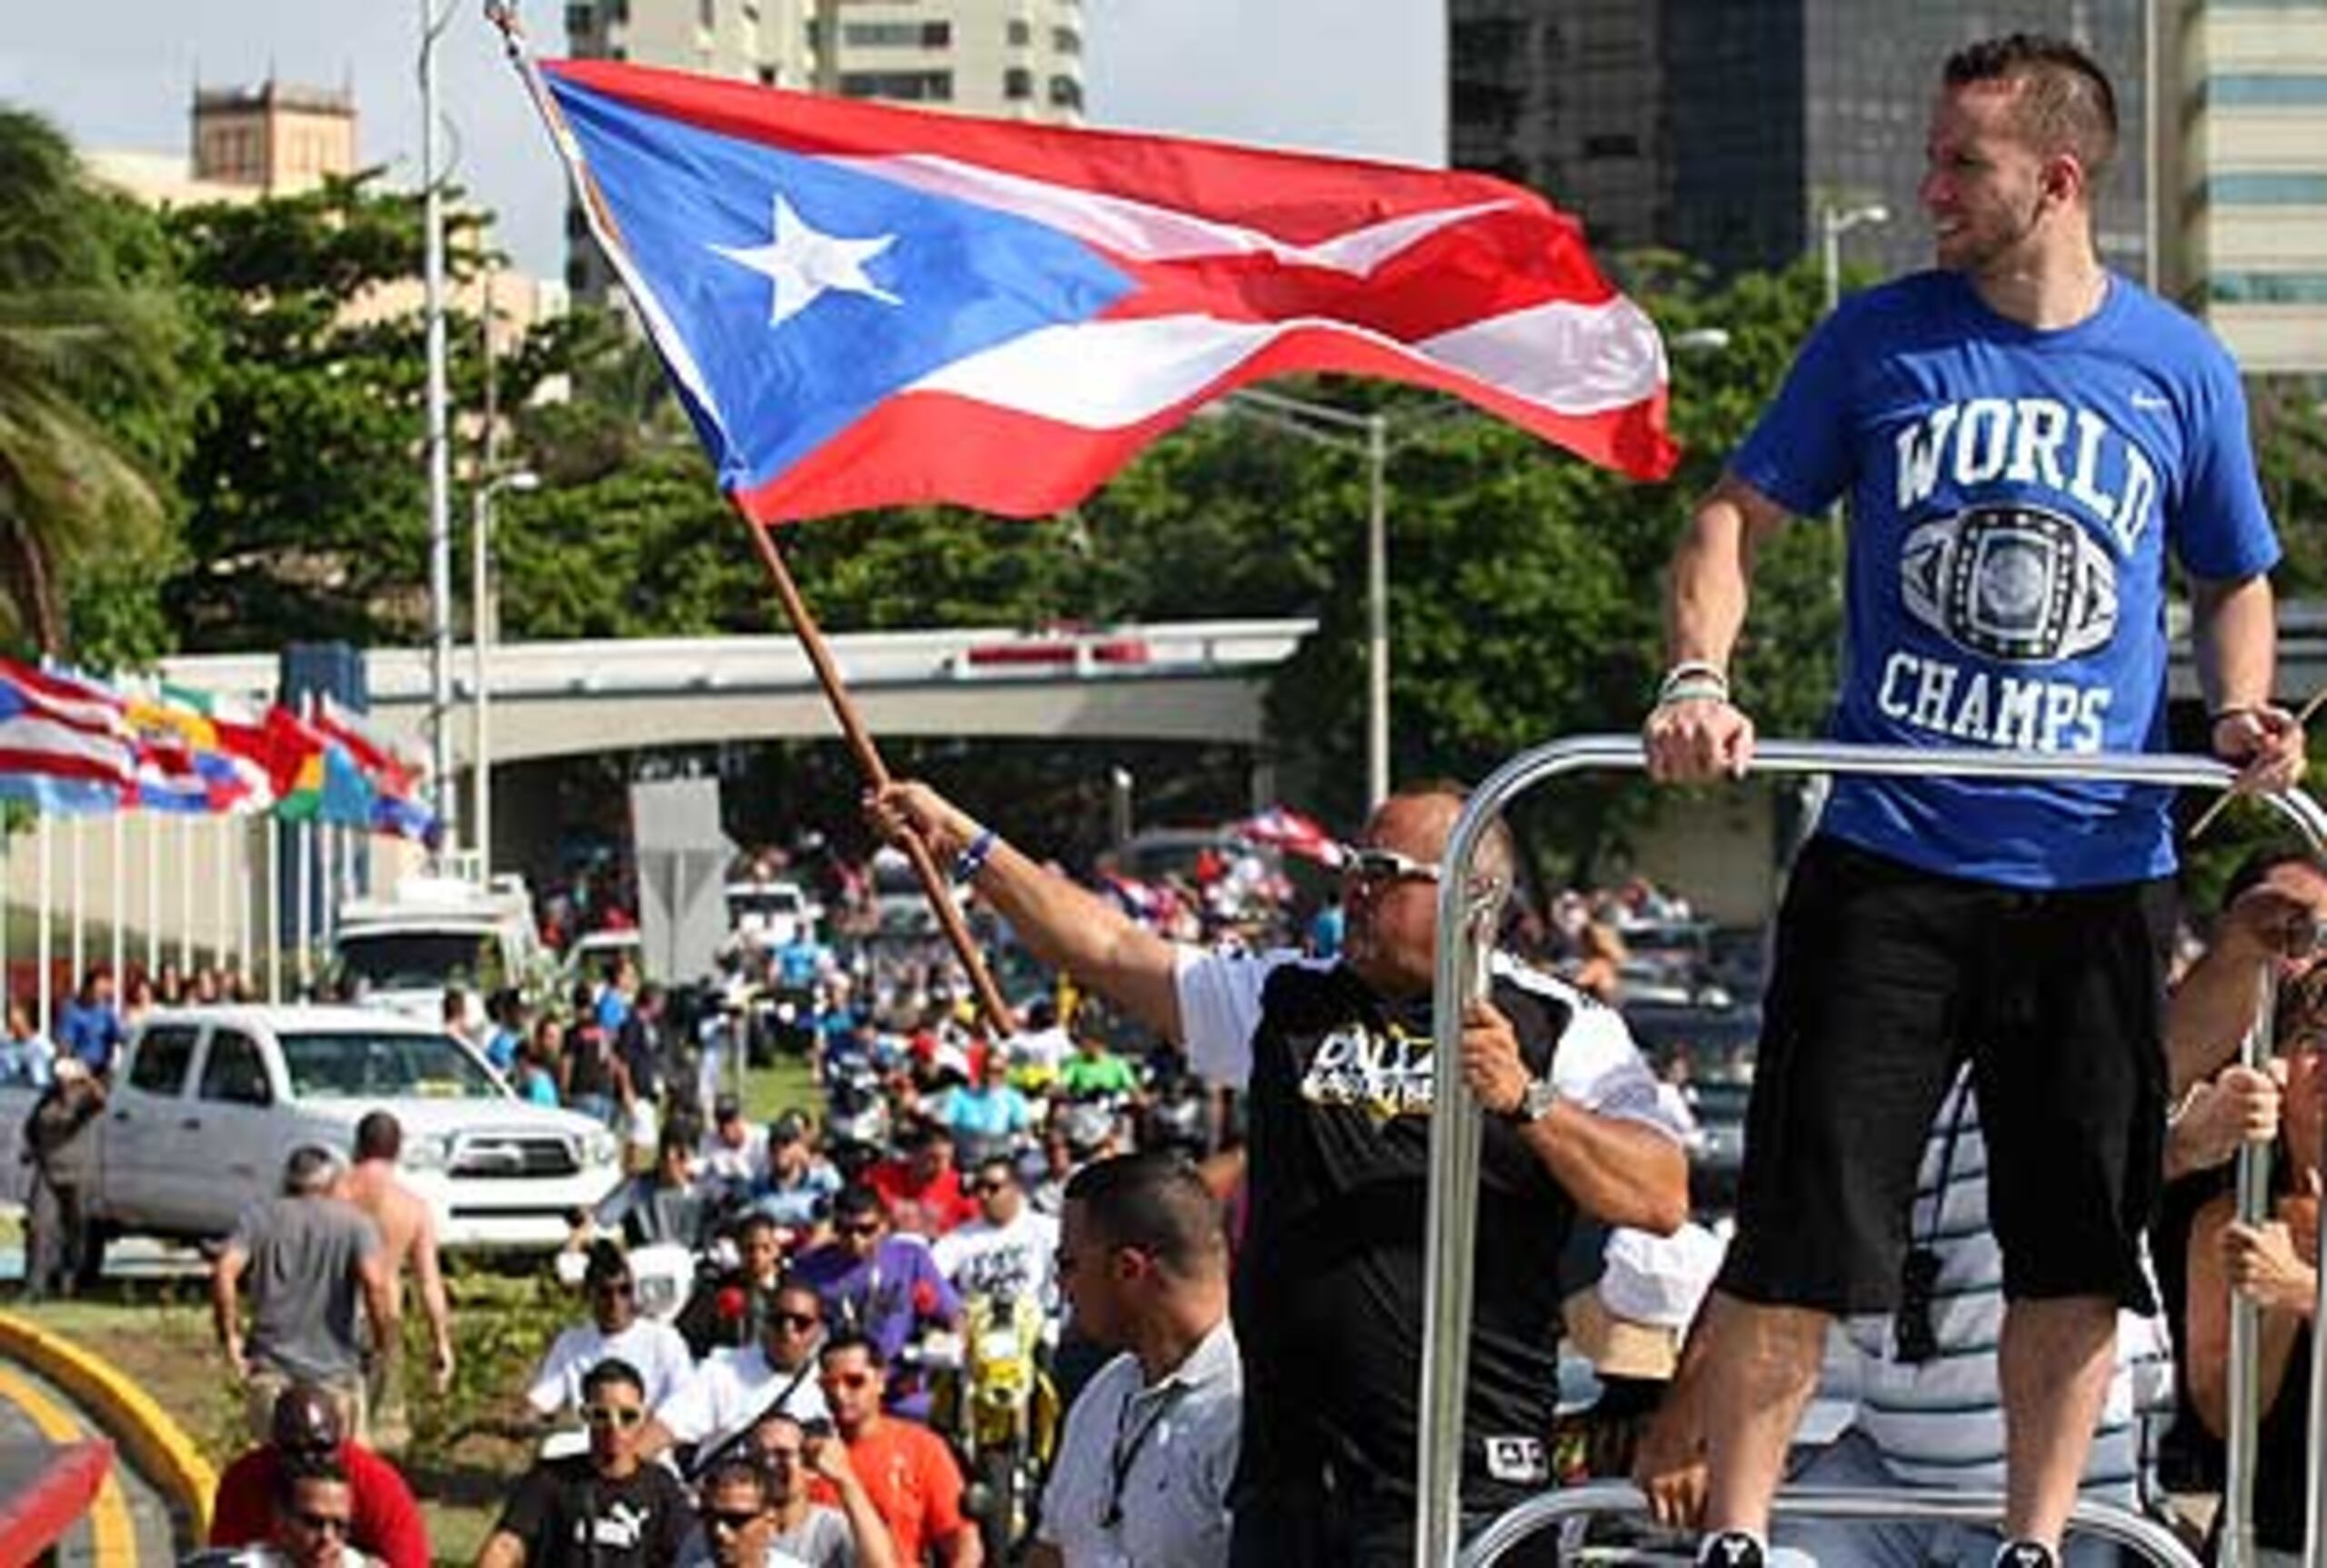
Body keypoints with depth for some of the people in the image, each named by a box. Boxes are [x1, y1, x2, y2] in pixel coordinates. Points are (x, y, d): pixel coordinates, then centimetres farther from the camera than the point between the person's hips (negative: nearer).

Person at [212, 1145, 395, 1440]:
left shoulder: (259, 1217, 7)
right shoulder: (355, 1222, 2)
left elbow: (223, 1272, -8)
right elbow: (374, 1282, -15)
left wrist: (230, 1337, -1)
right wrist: (381, 1339, -2)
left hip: (271, 1371, 2)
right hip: (335, 1371, -1)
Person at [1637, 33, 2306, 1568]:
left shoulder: (2180, 367, 4)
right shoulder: (1882, 340, 2)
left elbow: (2238, 578, 15)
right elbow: (1739, 515, 5)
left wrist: (2242, 710, -5)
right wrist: (1700, 677, -12)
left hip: (2101, 870, 1)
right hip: (1892, 853, -1)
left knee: (2080, 1235, 6)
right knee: (1802, 1219, -5)